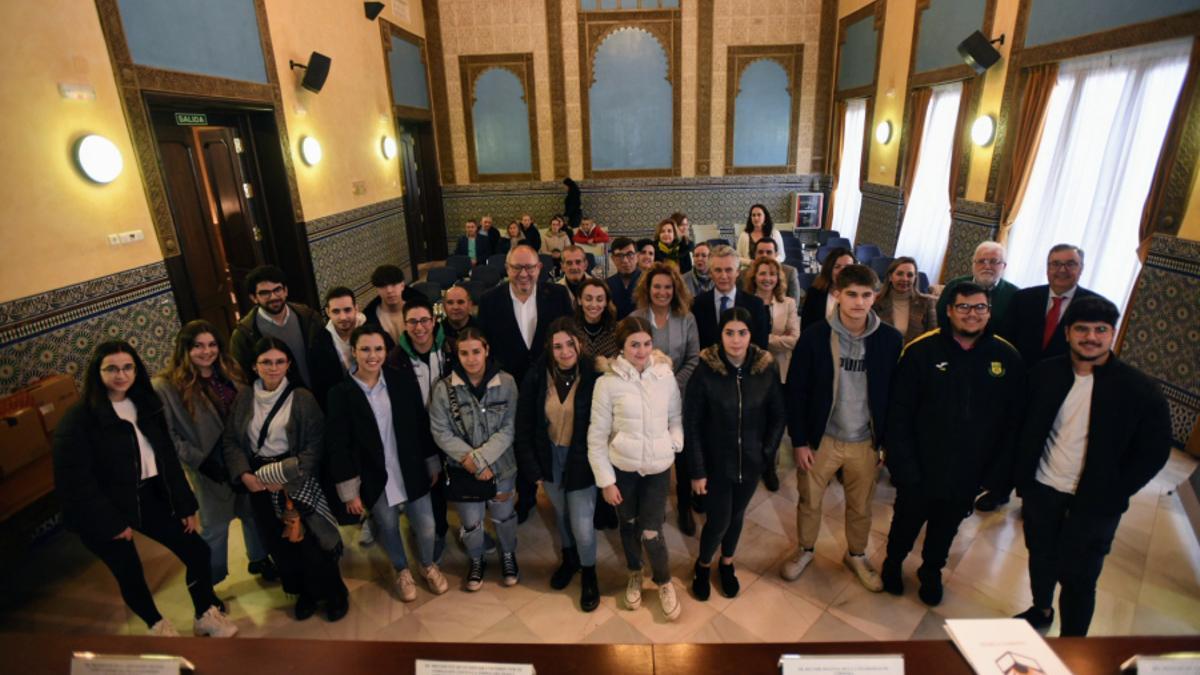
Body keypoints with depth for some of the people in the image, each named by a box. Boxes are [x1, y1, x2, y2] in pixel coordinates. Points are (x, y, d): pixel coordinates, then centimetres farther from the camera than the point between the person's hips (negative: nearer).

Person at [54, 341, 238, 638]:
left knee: (197, 550, 4)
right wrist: (110, 523, -15)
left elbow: (168, 458, 5)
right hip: (105, 511, -5)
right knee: (130, 575, 10)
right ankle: (157, 626, 39)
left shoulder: (146, 406, 2)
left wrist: (186, 504, 4)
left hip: (148, 497, 5)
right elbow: (73, 481, -16)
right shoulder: (78, 419, -15)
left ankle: (206, 615, 27)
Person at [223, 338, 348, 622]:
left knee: (311, 539, 1)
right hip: (259, 481, 4)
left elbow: (315, 445, -13)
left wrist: (287, 477, -19)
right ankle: (304, 592, 37)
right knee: (279, 543, 15)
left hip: (297, 482, -4)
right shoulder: (244, 398, 2)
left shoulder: (302, 398, -11)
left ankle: (334, 593, 24)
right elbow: (230, 440, 4)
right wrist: (244, 474, -11)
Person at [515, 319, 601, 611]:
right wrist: (532, 466, -4)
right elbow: (524, 425, -5)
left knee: (582, 525, 4)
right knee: (561, 513, 24)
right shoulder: (536, 377, -13)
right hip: (549, 458, 3)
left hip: (582, 461, -3)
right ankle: (569, 559, 52)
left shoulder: (594, 377, -20)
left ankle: (589, 573, 34)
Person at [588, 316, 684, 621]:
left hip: (658, 466, 1)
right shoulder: (608, 382, -13)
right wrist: (605, 480, -7)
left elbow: (676, 417, 9)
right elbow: (597, 436, -8)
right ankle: (634, 575, 45)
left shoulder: (666, 376, -6)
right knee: (629, 524, 18)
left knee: (651, 532, -1)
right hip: (622, 467, 0)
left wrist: (675, 443, -9)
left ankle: (664, 582, 29)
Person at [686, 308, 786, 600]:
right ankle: (702, 566, 35)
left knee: (737, 515, 18)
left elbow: (778, 415, 1)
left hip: (751, 461, 3)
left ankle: (726, 565, 46)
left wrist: (768, 452, -5)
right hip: (716, 461, -2)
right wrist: (697, 469, -12)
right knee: (719, 520, 4)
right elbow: (691, 423, -13)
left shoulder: (767, 367, -11)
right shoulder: (705, 369, -18)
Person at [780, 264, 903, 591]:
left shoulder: (891, 340, -9)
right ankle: (805, 550, 41)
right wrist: (799, 441, -8)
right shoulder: (814, 336, -14)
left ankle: (856, 555, 45)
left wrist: (888, 441, 1)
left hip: (866, 442, 1)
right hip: (821, 439, -1)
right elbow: (796, 392, -9)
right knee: (809, 502, 15)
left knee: (861, 507, 18)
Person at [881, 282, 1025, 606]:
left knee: (946, 528, 24)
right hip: (920, 469, -2)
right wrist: (903, 465, -16)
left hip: (969, 473, 3)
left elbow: (1013, 419, -1)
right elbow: (899, 413, -14)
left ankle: (931, 571, 51)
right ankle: (893, 563, 48)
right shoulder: (921, 351, -15)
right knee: (907, 522, 19)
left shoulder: (1008, 357, -7)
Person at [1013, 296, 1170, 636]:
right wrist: (1023, 477, 0)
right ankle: (1041, 610, 47)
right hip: (1042, 490, 3)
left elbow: (1154, 450, -5)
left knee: (1078, 579, 7)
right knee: (1040, 559, 22)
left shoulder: (1139, 389, -12)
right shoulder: (1045, 373, -5)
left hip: (1093, 505, -3)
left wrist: (1113, 494, -8)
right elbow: (1026, 429, 4)